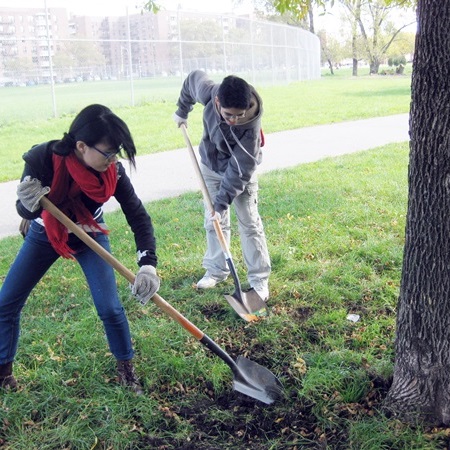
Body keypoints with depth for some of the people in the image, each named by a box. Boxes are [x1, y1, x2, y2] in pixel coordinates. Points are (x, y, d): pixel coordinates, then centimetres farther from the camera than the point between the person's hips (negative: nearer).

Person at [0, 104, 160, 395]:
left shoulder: (113, 171, -30)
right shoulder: (43, 158, -33)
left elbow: (138, 216, -27)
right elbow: (25, 211, -21)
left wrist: (148, 264, -41)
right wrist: (30, 205, -46)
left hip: (90, 237, -1)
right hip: (45, 234, 1)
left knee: (110, 308, -11)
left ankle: (126, 367, 16)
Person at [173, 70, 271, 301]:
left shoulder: (250, 126, -38)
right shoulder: (208, 93, -29)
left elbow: (239, 171, -32)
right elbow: (193, 78, -5)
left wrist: (222, 202, -33)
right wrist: (182, 111, 5)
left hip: (241, 171, -4)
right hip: (210, 166, 4)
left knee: (249, 223, -3)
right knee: (213, 221, 9)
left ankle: (259, 278, 7)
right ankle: (216, 270, 23)